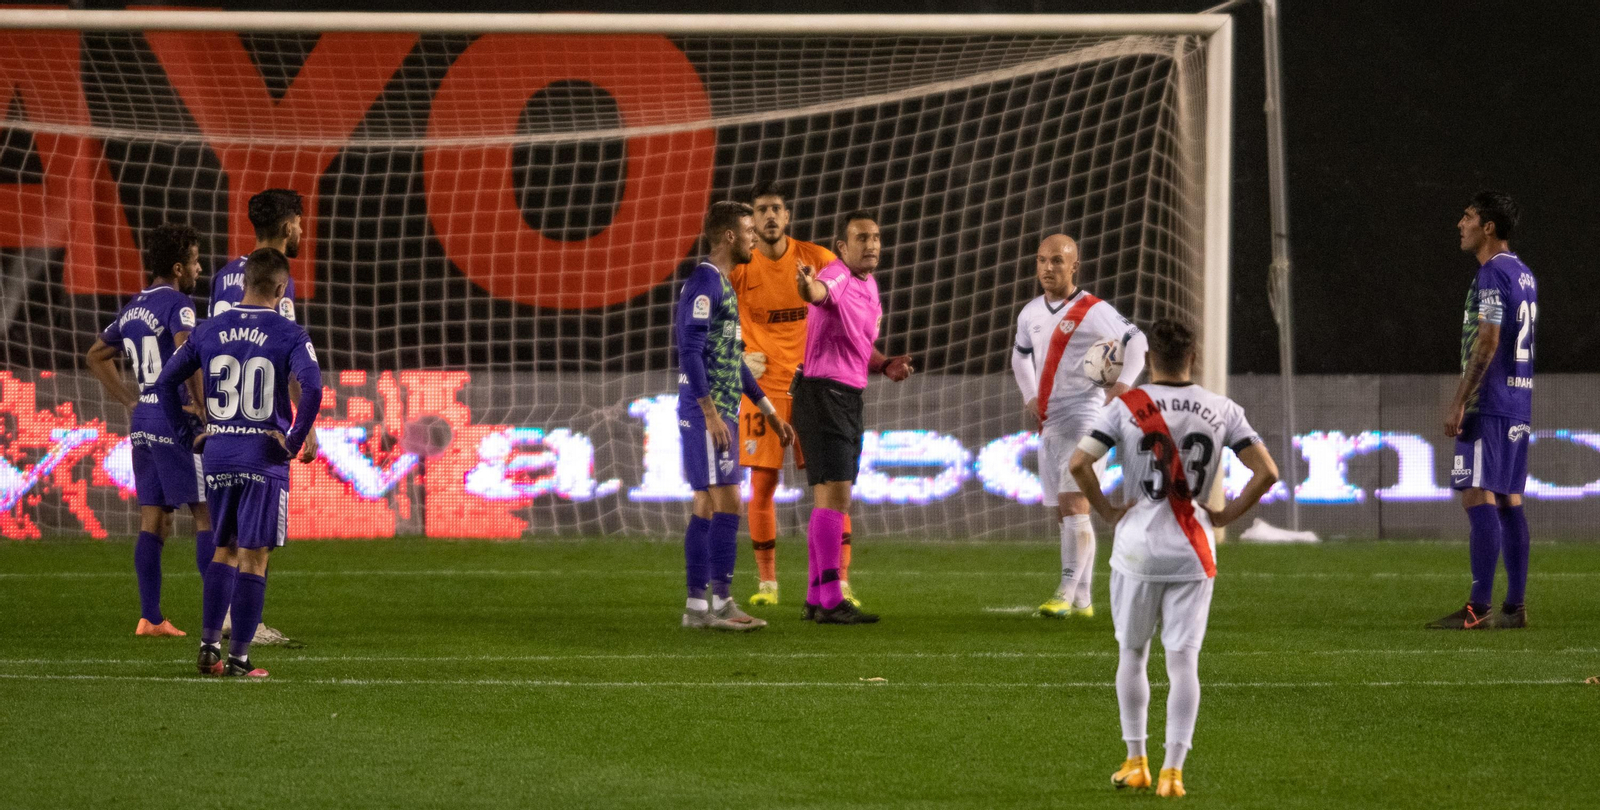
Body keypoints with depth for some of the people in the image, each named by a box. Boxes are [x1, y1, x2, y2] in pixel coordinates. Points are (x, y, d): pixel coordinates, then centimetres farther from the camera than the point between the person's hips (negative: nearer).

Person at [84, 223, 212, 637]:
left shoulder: (133, 307, 15)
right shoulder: (177, 303, -10)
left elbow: (96, 355, 26)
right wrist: (200, 406, -20)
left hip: (142, 419, 8)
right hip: (176, 421, -8)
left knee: (153, 521, 8)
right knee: (207, 514, -3)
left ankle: (150, 617, 6)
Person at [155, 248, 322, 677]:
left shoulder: (209, 331, 6)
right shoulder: (289, 335, -7)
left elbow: (165, 381, 7)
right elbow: (311, 387, -21)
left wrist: (188, 436, 12)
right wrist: (294, 441, -11)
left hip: (217, 453, 4)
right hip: (265, 457, -4)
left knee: (224, 551, 18)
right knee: (253, 557, 1)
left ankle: (208, 644, 10)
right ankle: (239, 657, 1)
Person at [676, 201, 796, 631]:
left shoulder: (722, 285, 19)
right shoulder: (703, 282, -12)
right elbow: (690, 352, -19)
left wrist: (770, 412, 25)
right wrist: (711, 414, -23)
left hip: (721, 414, 10)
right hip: (706, 412, -10)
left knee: (707, 507, 8)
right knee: (725, 503, -10)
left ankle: (697, 606, 9)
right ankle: (721, 603, -10)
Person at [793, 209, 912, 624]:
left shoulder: (869, 286, 15)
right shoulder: (837, 277, -15)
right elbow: (821, 292, -41)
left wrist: (885, 366, 7)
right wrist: (809, 288, -65)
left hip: (849, 396, 10)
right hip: (823, 392, -10)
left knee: (834, 498, 13)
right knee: (834, 491, -15)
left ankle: (816, 598, 20)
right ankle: (831, 601, -17)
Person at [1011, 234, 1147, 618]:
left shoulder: (1094, 312, -8)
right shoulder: (1030, 314, 12)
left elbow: (1136, 341, -3)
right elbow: (1021, 356, 29)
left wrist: (1124, 384, -16)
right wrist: (1030, 397, 16)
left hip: (1083, 417, -7)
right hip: (1048, 423, 7)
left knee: (1073, 504, -18)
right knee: (1063, 513, 7)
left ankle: (1067, 593, -23)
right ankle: (1083, 600, 12)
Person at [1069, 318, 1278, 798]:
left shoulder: (1126, 406, -5)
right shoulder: (1222, 411, 0)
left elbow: (1078, 463, -14)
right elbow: (1266, 473, -4)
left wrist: (1106, 510, -1)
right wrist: (1225, 516, 4)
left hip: (1137, 548, -1)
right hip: (1193, 555, 1)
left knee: (1132, 654, 15)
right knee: (1183, 660, 2)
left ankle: (1136, 762, 20)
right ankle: (1173, 771, -4)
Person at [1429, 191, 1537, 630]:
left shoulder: (1492, 274, -12)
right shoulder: (1524, 276, 18)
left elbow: (1487, 343, -19)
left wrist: (1459, 403, -18)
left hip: (1489, 406, -10)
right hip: (1518, 406, 10)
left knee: (1478, 497, -12)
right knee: (1509, 501, 10)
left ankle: (1479, 607, -17)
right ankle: (1515, 606, 9)